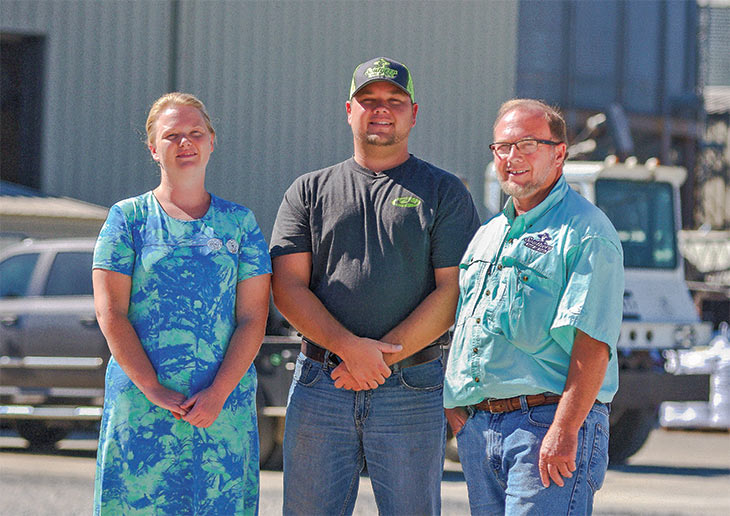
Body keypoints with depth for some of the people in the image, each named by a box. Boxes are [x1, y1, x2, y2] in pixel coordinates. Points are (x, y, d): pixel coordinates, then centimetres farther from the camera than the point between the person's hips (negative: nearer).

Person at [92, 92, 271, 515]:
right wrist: (153, 390, -12)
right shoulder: (128, 218, 5)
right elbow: (110, 313, -3)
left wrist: (218, 393, -11)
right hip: (141, 398, -1)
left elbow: (253, 319, 2)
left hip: (226, 400, 1)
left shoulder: (240, 222, 9)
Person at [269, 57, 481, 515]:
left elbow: (453, 292, -3)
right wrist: (349, 347, -13)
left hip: (412, 391, -2)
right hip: (320, 387, 2)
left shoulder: (445, 193, 7)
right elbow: (287, 286, 2)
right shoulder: (310, 191, 12)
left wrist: (382, 356, -12)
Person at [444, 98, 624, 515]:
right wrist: (452, 402, 10)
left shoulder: (586, 233, -5)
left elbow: (592, 342, -15)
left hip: (548, 417, -8)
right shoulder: (487, 235, 21)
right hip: (476, 427, 8)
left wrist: (564, 430, -23)